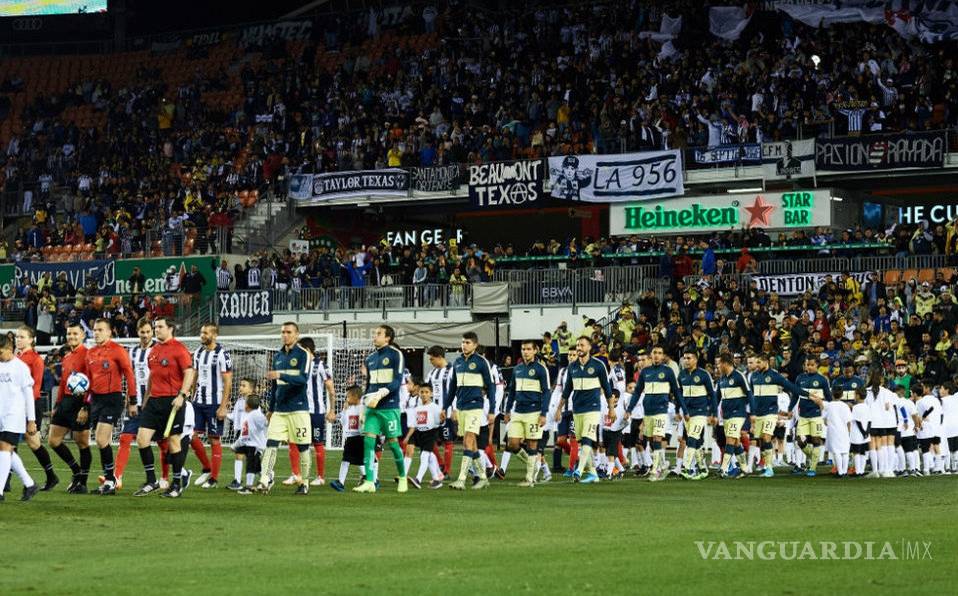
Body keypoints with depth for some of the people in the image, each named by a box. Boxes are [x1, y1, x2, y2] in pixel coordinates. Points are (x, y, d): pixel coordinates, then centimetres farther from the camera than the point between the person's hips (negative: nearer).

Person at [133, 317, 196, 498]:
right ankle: (151, 482, 7)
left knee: (173, 441, -1)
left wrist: (182, 395, -22)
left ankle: (176, 485, 10)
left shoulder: (178, 349, -8)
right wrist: (146, 398, 23)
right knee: (142, 438, -2)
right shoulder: (154, 350, 15)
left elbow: (190, 372, -14)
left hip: (172, 401, -7)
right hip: (154, 400, 7)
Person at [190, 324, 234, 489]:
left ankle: (214, 478, 6)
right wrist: (192, 398, 12)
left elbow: (228, 382, -11)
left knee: (214, 439, -1)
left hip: (215, 403, -6)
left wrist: (223, 407, -16)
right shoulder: (198, 353, 10)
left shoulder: (222, 354, -10)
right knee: (192, 436, 1)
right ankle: (207, 468, 19)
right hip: (198, 402, 6)